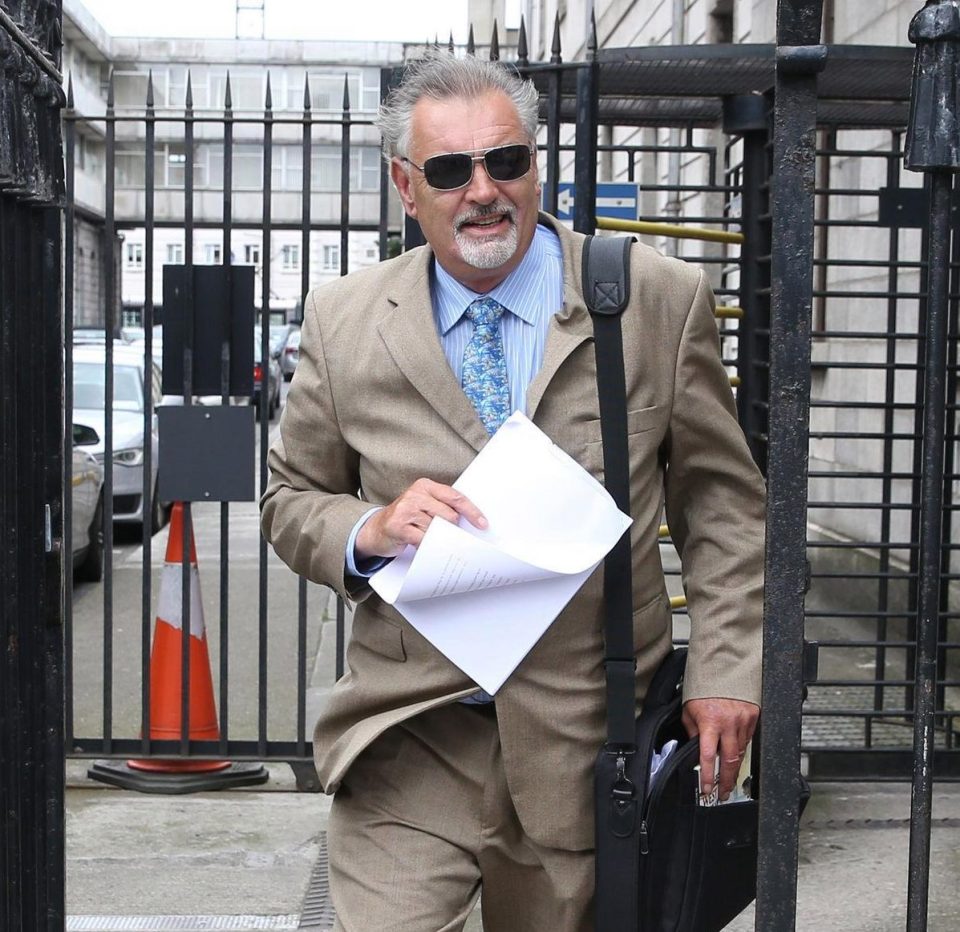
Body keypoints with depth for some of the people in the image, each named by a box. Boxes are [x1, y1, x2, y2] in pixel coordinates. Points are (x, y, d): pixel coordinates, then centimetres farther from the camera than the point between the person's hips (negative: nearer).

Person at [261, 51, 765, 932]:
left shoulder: (659, 300, -2)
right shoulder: (344, 321, 2)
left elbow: (721, 504, 3)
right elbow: (293, 498, 11)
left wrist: (725, 669, -5)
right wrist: (370, 530, -11)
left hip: (585, 741, 0)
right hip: (410, 737, 1)